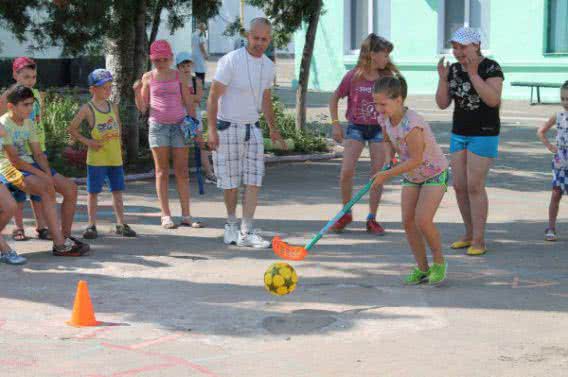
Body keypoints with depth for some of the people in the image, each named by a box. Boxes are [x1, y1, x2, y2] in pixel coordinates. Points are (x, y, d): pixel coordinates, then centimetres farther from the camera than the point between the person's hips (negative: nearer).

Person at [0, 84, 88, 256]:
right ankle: (60, 245, -34)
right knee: (48, 189, -32)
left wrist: (48, 174, -10)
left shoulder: (28, 123, 10)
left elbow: (38, 154, 8)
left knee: (71, 188, -2)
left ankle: (65, 237, 7)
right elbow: (14, 160, -19)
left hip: (30, 165, 8)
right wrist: (42, 175, -21)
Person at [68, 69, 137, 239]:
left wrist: (119, 147, 9)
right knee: (93, 192, 2)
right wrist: (87, 141, -12)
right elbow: (72, 129, -5)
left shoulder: (113, 107, 9)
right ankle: (92, 225, 9)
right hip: (96, 158, -5)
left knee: (117, 191, 9)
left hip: (115, 158, 5)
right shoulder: (87, 109, -6)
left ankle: (121, 224, 16)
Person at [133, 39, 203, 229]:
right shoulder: (148, 77, 4)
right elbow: (142, 108, 6)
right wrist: (137, 91, -11)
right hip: (158, 126, -1)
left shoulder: (179, 76, 5)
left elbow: (188, 103, 8)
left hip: (179, 125, 1)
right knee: (162, 171, 3)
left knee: (182, 171, 1)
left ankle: (186, 215, 4)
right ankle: (165, 215, 5)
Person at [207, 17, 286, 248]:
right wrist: (212, 130, -18)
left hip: (252, 128, 5)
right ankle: (231, 224, 24)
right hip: (227, 127, -5)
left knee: (254, 182, -3)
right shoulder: (231, 61, -14)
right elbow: (213, 97, -13)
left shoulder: (268, 66, 5)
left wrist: (273, 128, 18)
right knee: (231, 183, 3)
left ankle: (246, 232, -1)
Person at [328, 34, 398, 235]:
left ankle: (372, 219, 10)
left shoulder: (387, 77, -2)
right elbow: (334, 98, 4)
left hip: (379, 128, 2)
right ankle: (346, 214, 10)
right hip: (356, 127, -2)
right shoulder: (353, 76, -8)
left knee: (378, 173, 0)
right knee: (346, 171, -11)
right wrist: (335, 124, -1)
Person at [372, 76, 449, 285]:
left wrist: (387, 174, -29)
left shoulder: (412, 125, -34)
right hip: (411, 176, 8)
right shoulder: (386, 119, -10)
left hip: (435, 173, -7)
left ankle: (439, 262, 5)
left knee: (423, 221, -18)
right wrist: (389, 157, -9)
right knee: (408, 221, -2)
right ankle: (422, 268, 10)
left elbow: (416, 160, -31)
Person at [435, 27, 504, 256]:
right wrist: (442, 78, -11)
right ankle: (470, 234, 21)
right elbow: (442, 104, 3)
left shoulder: (491, 68, -14)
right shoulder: (454, 69, 5)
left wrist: (473, 74, -28)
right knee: (459, 186, 6)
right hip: (459, 134, 7)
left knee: (475, 186, -10)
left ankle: (479, 240, -2)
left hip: (484, 135, -7)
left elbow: (493, 100, -26)